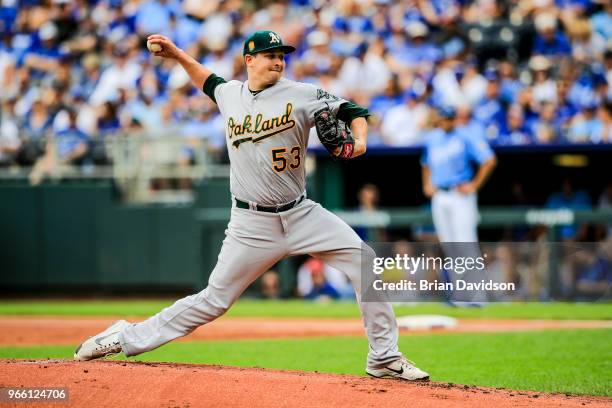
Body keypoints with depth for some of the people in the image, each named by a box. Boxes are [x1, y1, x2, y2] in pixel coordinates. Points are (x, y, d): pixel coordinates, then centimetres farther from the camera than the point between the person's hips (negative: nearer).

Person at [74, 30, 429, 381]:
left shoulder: (302, 95, -3)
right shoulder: (230, 94, 6)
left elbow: (354, 111, -2)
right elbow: (209, 81, 30)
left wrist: (359, 140, -21)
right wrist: (178, 55, 22)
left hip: (301, 215, 0)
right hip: (252, 225, 0)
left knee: (365, 261, -13)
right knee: (214, 300, -2)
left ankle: (384, 358, -2)